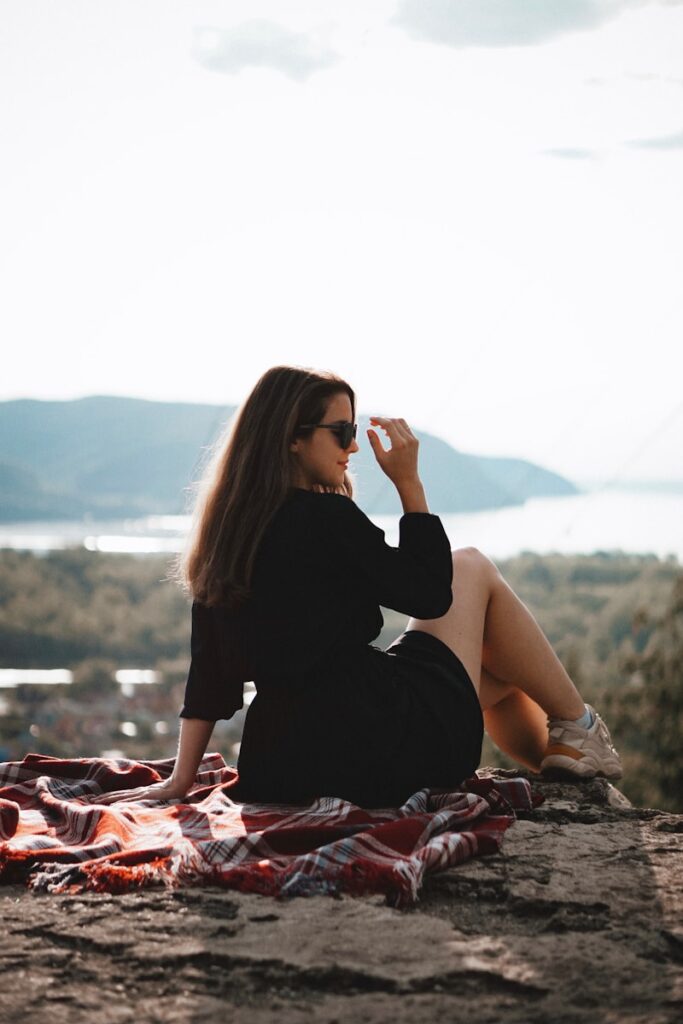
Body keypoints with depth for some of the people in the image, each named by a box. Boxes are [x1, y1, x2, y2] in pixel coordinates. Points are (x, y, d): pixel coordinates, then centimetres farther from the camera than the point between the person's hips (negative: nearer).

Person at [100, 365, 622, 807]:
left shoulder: (224, 531, 7)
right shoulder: (325, 519, -16)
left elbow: (208, 671, 8)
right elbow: (431, 594, -5)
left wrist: (181, 780, 10)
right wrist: (409, 482, -2)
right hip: (383, 741, -8)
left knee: (500, 670, 27)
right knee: (472, 568, 13)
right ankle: (576, 726, 20)